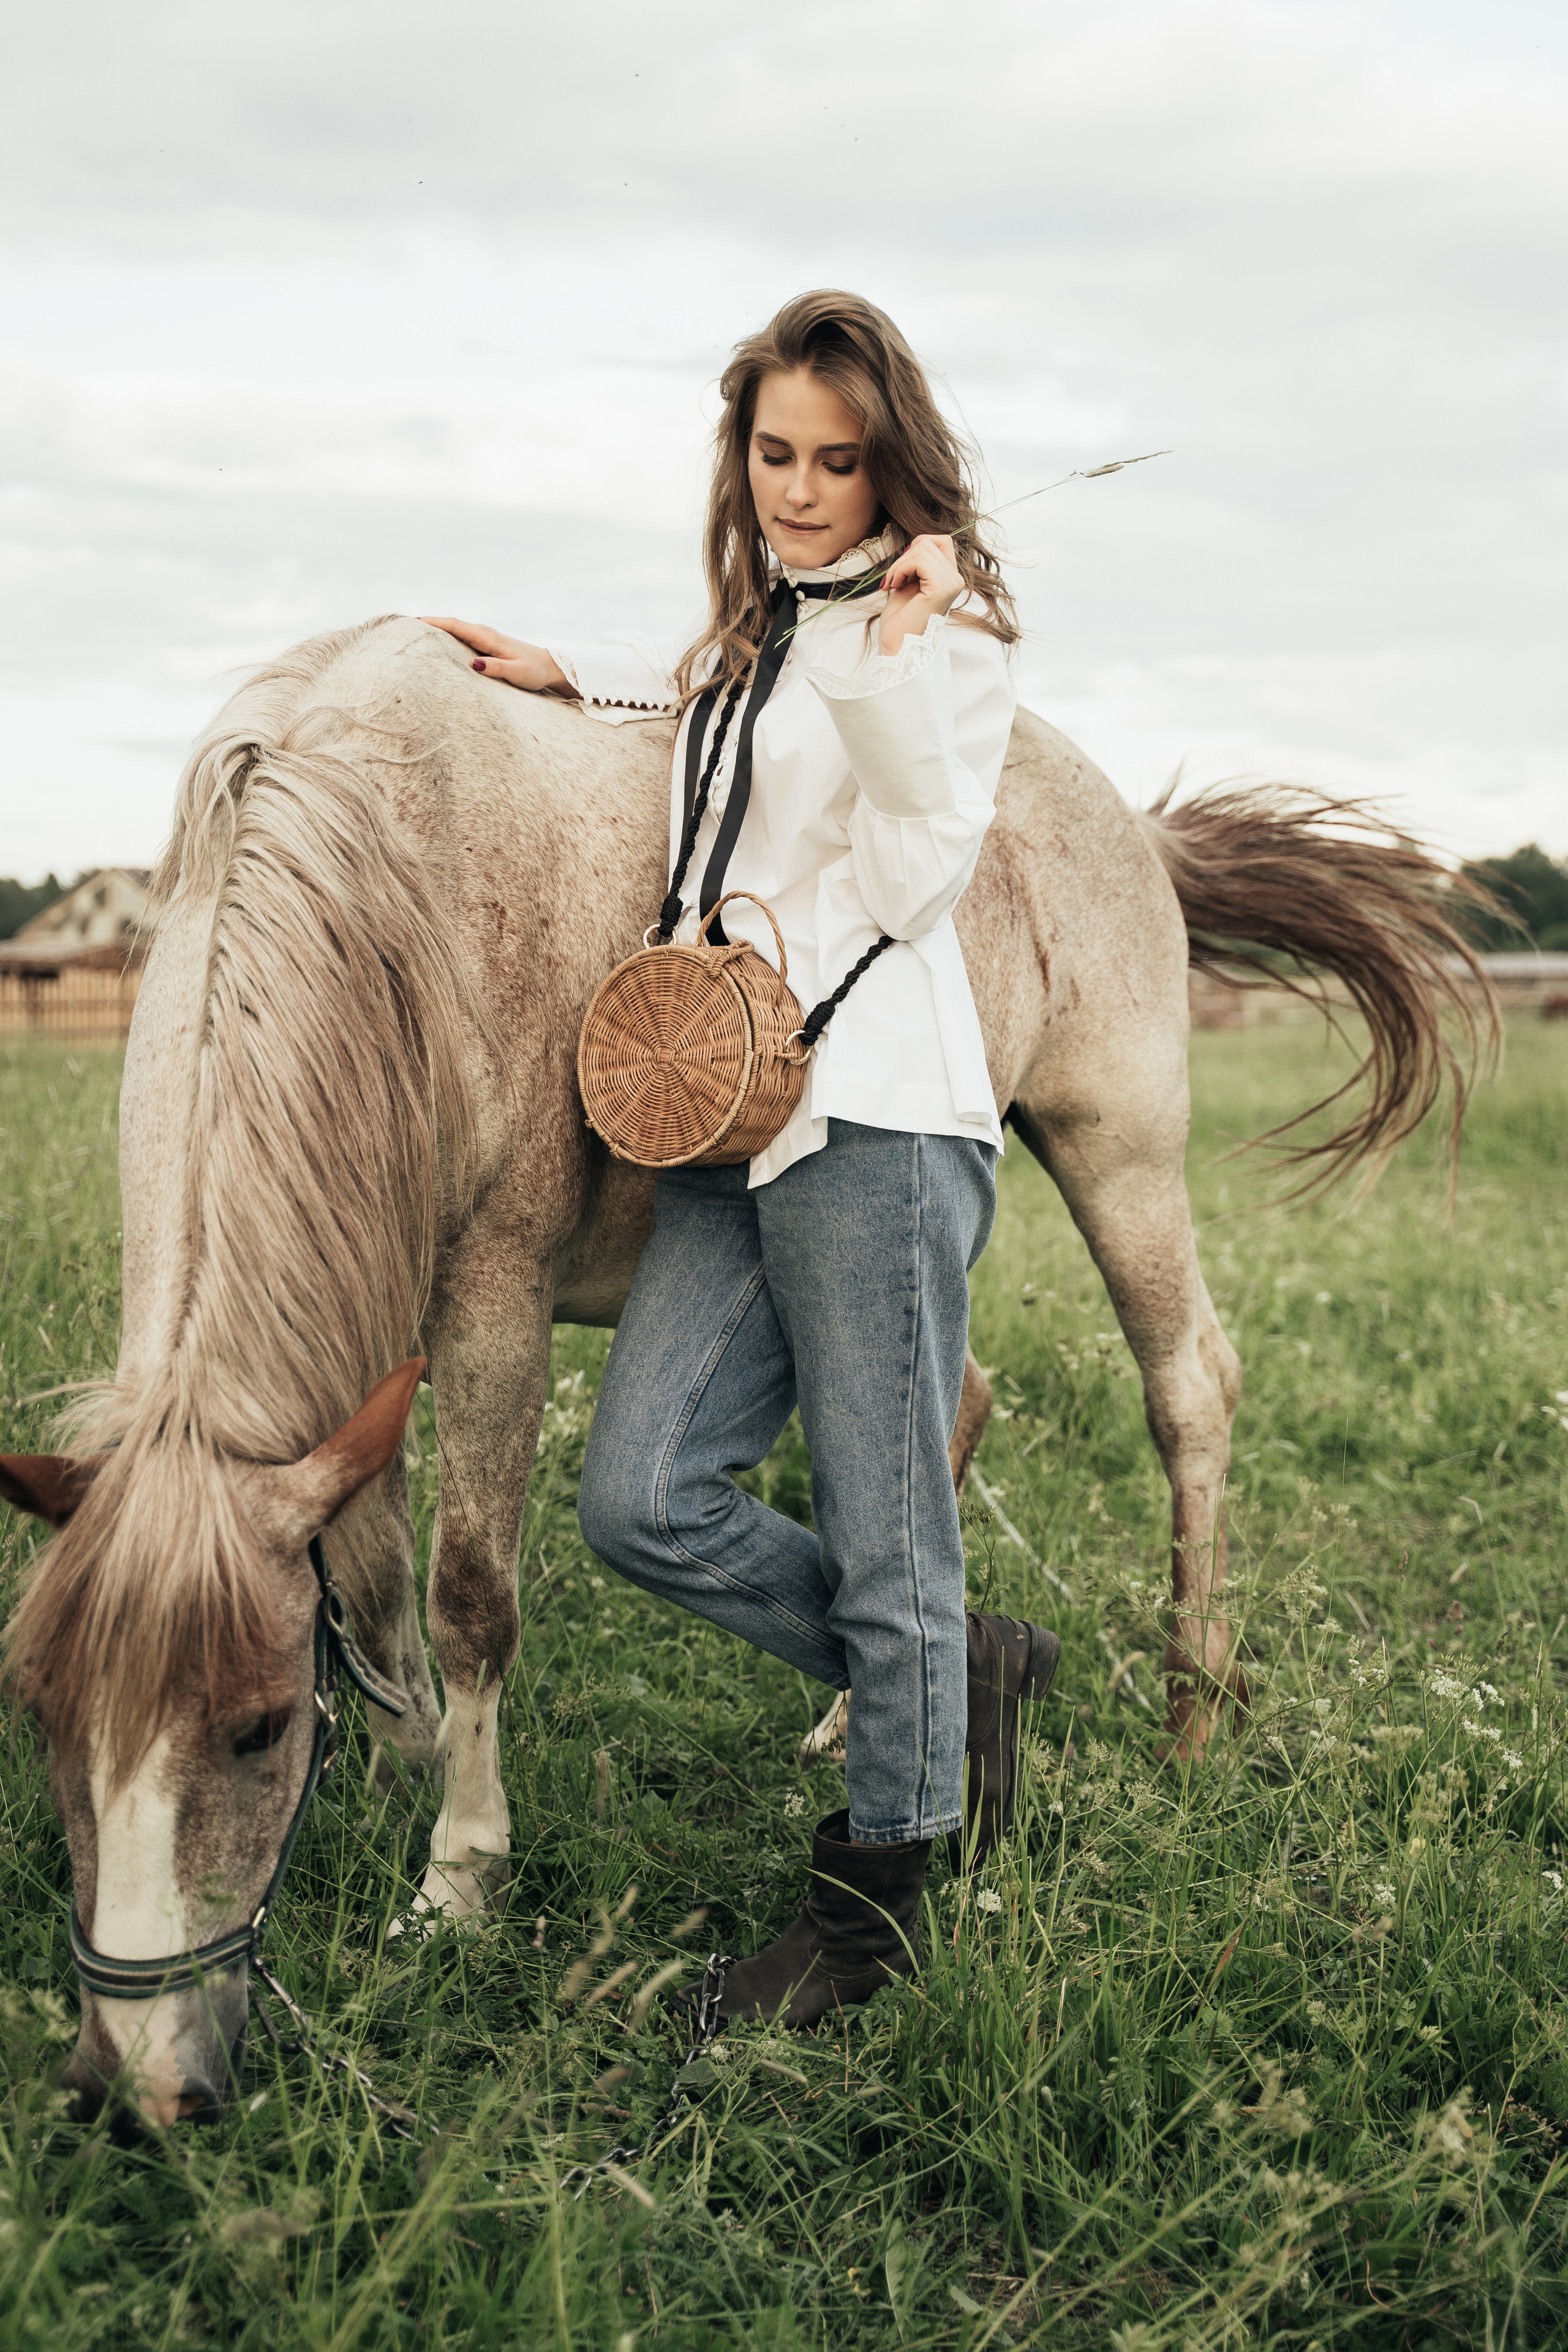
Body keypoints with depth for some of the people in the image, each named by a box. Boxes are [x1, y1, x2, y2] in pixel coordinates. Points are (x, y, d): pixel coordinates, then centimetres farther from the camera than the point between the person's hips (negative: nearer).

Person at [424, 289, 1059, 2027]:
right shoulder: (757, 623, 20)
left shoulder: (944, 627, -1)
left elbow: (913, 879, -12)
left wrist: (895, 675, -21)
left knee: (881, 1546, 0)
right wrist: (572, 675, 32)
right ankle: (963, 1667, 20)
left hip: (876, 1126, -7)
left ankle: (877, 1896, 19)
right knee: (642, 1501, 0)